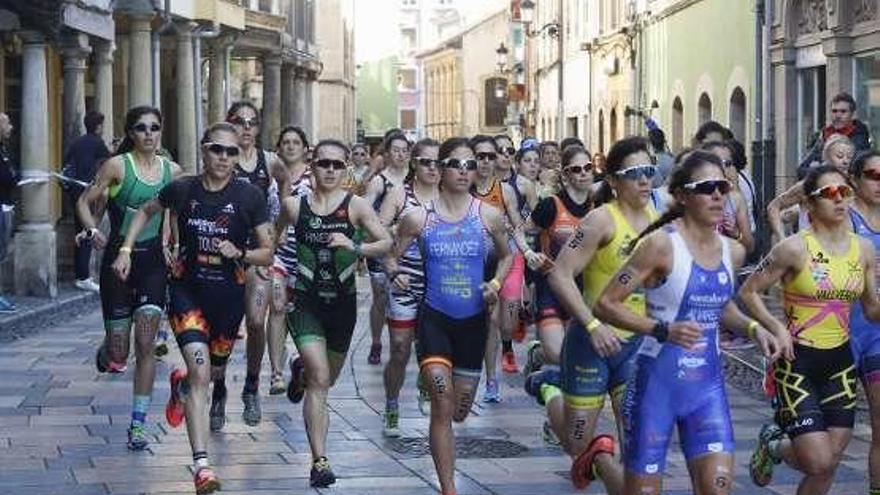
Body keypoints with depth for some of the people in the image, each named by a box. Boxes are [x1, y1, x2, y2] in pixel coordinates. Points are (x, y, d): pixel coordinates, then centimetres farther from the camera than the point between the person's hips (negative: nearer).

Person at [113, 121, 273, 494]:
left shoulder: (249, 196, -9)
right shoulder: (182, 190, -7)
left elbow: (268, 254, -3)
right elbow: (146, 211, 14)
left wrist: (239, 253, -21)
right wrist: (126, 249, 4)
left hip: (229, 295, 2)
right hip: (187, 291, -2)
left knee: (215, 371, 21)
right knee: (200, 371, -19)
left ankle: (180, 383, 60)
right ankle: (201, 464, -22)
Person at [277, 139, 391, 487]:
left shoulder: (355, 206, -4)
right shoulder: (294, 205, -2)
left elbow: (386, 243, -12)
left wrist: (355, 246, -28)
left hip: (343, 302, 2)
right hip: (306, 301, -2)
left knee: (328, 378, 21)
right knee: (320, 379, -16)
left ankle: (300, 373, 59)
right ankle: (319, 462, -15)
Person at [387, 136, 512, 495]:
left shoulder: (489, 216, -1)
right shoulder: (419, 218, -5)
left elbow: (506, 256, 15)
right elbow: (392, 257, 7)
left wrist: (496, 283, -4)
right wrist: (394, 274, -14)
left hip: (473, 320, 2)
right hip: (434, 317, -2)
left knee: (460, 411, 13)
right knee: (442, 404, -17)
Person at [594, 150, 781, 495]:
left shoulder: (733, 252, 6)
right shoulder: (661, 244, -12)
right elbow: (606, 304, -14)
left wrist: (752, 328, 7)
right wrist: (663, 331, -24)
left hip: (708, 384, 5)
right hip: (657, 381, -5)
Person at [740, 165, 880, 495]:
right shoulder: (796, 248, -12)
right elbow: (748, 291, -6)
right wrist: (777, 327, -16)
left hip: (840, 361, 5)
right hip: (799, 360, -5)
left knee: (828, 466, 4)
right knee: (818, 463, -10)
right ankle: (773, 445, 22)